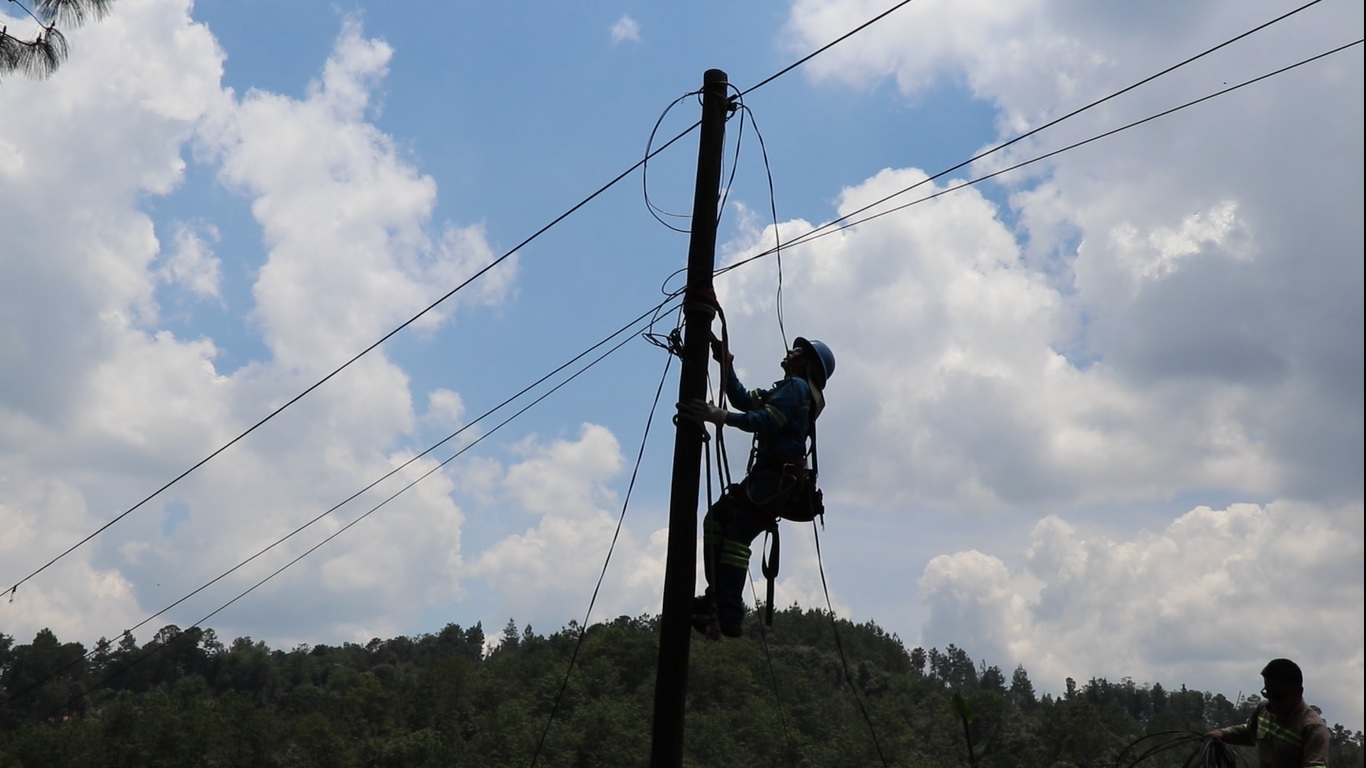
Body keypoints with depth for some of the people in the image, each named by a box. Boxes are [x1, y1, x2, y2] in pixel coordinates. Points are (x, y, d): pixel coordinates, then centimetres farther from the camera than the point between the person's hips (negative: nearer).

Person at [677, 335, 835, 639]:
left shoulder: (796, 387, -7)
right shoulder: (788, 389, 25)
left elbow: (765, 420, -22)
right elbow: (743, 399, 25)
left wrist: (721, 417, -28)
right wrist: (726, 363, 20)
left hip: (777, 476, -11)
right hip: (769, 474, 11)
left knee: (737, 538, -19)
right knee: (716, 519, 10)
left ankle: (728, 616, -24)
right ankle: (718, 597, 6)